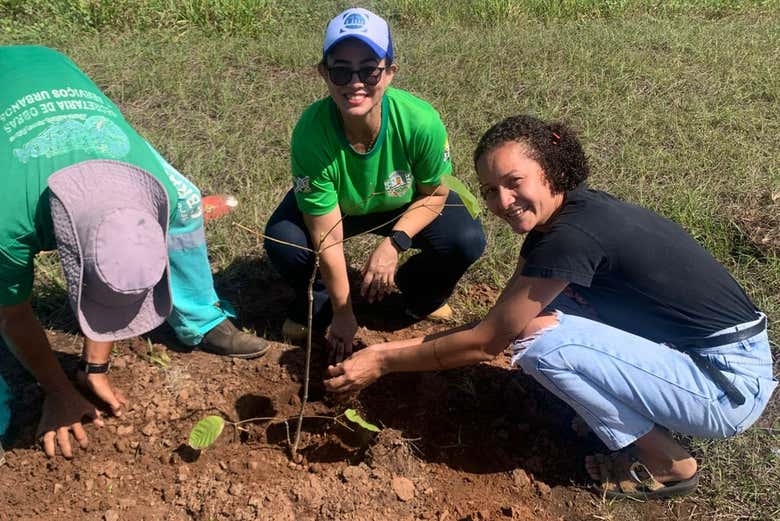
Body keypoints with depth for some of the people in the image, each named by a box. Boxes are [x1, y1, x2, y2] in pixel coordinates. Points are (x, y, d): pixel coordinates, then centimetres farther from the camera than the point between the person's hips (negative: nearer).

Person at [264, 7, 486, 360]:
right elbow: (326, 237, -28)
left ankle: (421, 297, 12)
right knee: (283, 241, -27)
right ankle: (317, 305, 8)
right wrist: (342, 312, -21)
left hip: (404, 205, 1)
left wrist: (394, 242, -31)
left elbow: (434, 195, -15)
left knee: (467, 240, -22)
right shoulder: (311, 134, -36)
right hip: (336, 205, 0)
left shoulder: (421, 122, -35)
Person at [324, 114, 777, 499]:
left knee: (542, 343, -22)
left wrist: (385, 363, -10)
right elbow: (499, 322, 7)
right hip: (690, 348, 9)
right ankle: (648, 415, 12)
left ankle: (666, 464, -1)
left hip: (731, 384, -9)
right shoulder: (563, 213, 1)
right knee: (535, 306, 4)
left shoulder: (573, 233, -26)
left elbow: (486, 343, -18)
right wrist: (397, 346, 2)